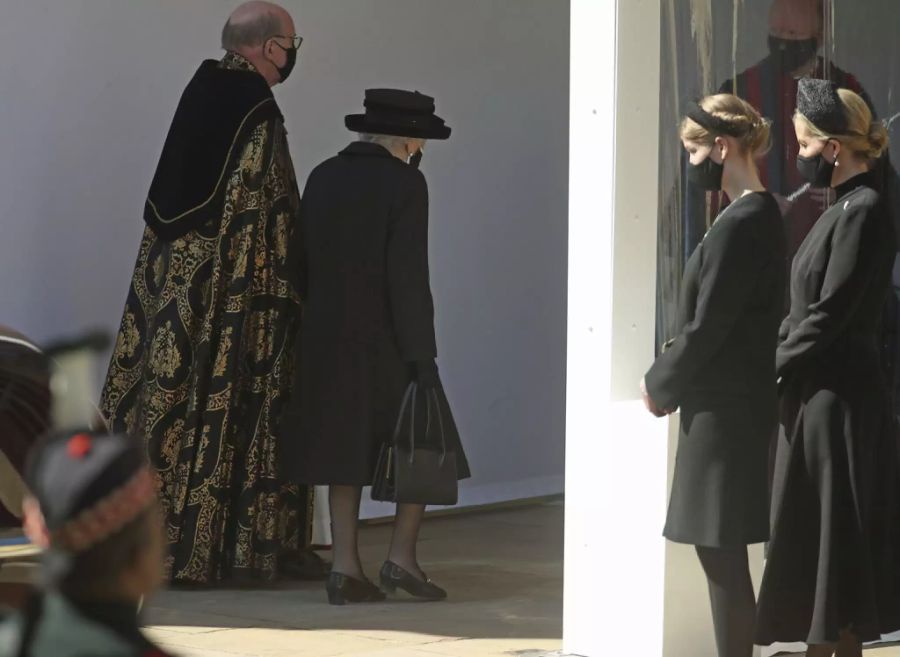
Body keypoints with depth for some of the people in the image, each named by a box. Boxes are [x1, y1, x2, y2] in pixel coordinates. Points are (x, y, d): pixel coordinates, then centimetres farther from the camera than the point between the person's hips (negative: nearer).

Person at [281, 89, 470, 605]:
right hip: (387, 343, -6)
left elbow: (304, 263, 9)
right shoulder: (404, 184, -12)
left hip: (328, 341, 6)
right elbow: (408, 276, -17)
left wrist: (320, 329, 16)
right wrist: (423, 355, -14)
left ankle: (346, 567, 4)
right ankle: (403, 557, 3)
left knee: (346, 451, 8)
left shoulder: (323, 178, 7)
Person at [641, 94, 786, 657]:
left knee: (721, 551, -5)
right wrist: (670, 377, 11)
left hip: (726, 411, -10)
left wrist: (660, 384, -4)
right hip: (737, 404, 10)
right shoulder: (762, 216, 12)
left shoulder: (740, 226, -18)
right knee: (724, 553, 13)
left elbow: (707, 328, -17)